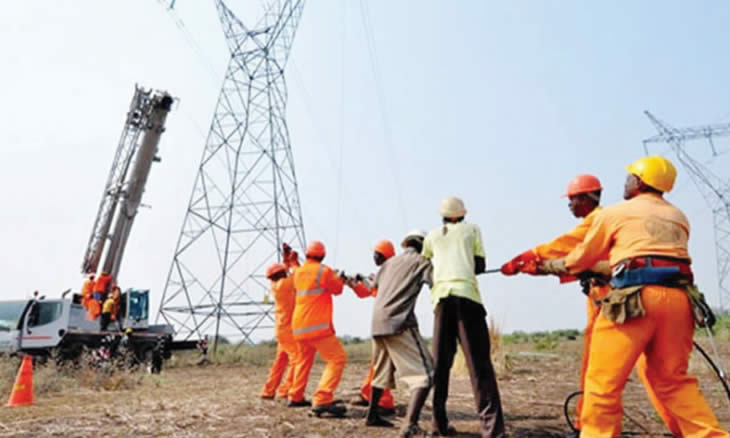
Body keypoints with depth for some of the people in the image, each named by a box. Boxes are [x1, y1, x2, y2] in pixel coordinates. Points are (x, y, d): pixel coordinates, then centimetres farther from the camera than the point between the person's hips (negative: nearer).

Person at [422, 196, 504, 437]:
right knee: (479, 363, -5)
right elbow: (480, 265, 12)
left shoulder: (432, 236, 21)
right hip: (467, 294, -2)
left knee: (440, 362, 9)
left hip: (441, 296, 2)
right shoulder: (472, 229, 16)